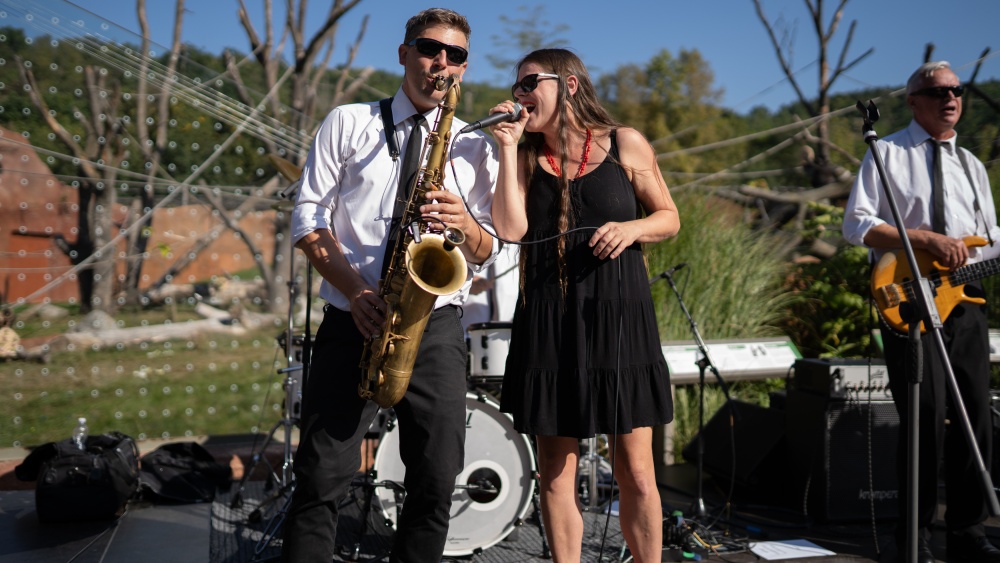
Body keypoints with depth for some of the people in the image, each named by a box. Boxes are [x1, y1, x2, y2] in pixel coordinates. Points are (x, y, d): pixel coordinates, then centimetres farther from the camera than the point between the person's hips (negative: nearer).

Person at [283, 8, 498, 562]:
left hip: (436, 328, 2)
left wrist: (465, 224, -14)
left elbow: (487, 253, 10)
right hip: (352, 322, -1)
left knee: (436, 486, 3)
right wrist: (356, 289, -12)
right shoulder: (347, 123, 8)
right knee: (321, 481, -3)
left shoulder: (475, 147, 12)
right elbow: (307, 217, 2)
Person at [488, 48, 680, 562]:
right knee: (555, 471, 5)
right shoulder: (526, 157, 8)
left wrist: (631, 228, -11)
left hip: (618, 316, -2)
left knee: (634, 471, 1)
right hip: (549, 322, 2)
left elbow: (669, 218, 9)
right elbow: (510, 230, -7)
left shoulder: (625, 145, 3)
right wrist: (507, 148, -7)